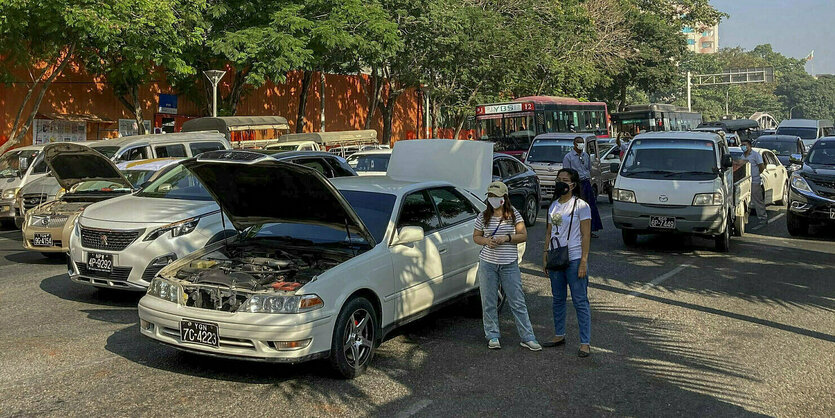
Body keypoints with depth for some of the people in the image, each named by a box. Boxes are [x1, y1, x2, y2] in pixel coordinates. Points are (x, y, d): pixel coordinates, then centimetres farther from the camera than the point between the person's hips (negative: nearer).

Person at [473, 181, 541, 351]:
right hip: (487, 263, 2)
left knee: (517, 302, 0)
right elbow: (476, 237, 12)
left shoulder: (514, 215, 1)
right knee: (489, 302, 5)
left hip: (509, 264, -2)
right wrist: (486, 241, -9)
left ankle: (528, 338, 5)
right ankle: (492, 337, 17)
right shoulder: (483, 217, 5)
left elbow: (523, 235, -1)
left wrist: (507, 238, -17)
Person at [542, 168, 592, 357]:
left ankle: (585, 343, -1)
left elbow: (586, 235, -10)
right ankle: (559, 335, 27)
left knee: (580, 301, -4)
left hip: (574, 259, -6)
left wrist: (584, 261, -15)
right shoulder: (553, 206, 12)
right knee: (558, 299, 14)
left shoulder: (581, 206, -7)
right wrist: (545, 254, 10)